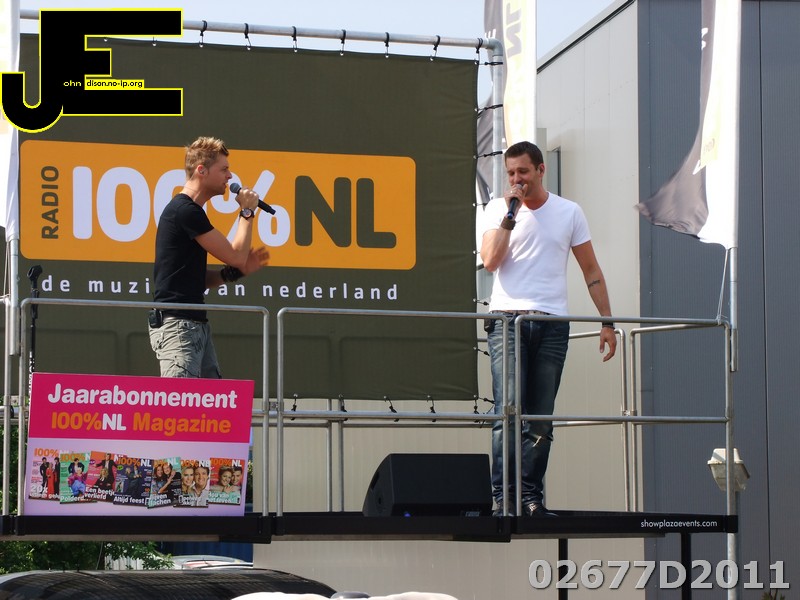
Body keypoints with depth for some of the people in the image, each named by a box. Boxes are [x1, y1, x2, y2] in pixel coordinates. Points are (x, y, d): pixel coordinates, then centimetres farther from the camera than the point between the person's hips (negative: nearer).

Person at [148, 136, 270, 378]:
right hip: (176, 324, -10)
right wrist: (247, 212, 2)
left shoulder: (189, 210, 20)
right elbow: (235, 255, -11)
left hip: (197, 326, 10)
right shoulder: (185, 210, -12)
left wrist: (236, 271, 7)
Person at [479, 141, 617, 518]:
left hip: (552, 324, 2)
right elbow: (490, 261, -8)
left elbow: (591, 270, 13)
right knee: (509, 411, -13)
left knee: (541, 419, 2)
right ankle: (502, 496, -15)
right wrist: (511, 213, -8)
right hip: (508, 319, -2)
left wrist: (607, 321, 8)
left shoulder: (569, 213, 10)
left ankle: (531, 497, 6)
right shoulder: (498, 210, 7)